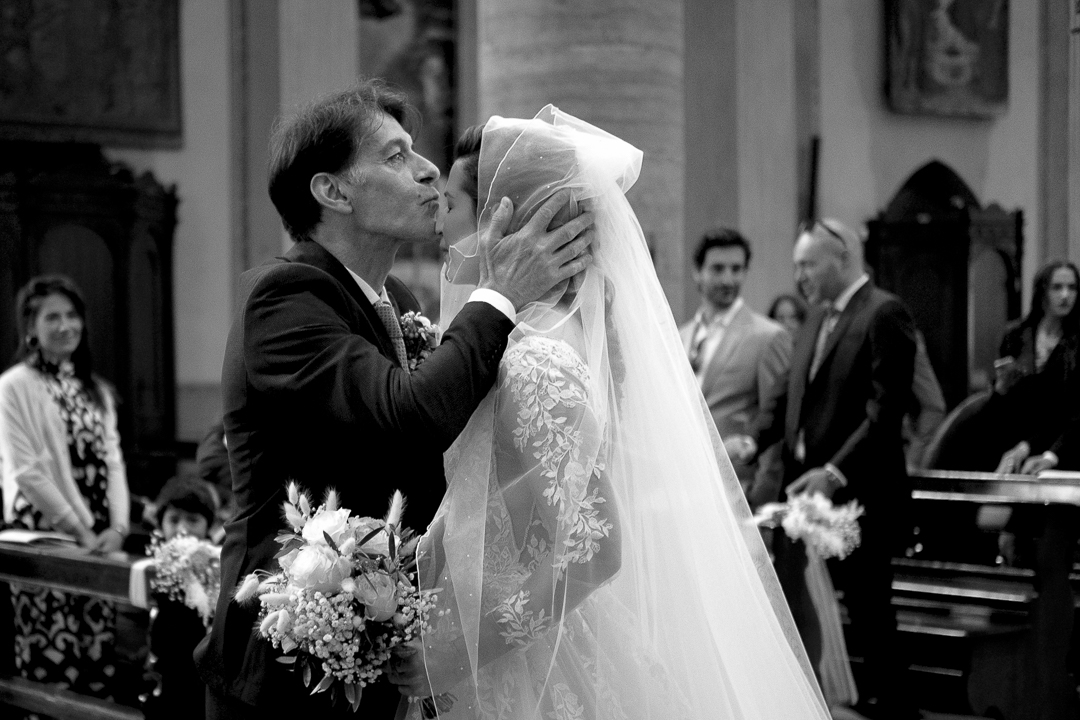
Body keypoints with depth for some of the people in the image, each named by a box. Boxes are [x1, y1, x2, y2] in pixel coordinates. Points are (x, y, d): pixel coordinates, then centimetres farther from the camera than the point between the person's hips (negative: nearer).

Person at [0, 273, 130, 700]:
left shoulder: (96, 389, 15)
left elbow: (113, 462, 10)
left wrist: (118, 527, -5)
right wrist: (78, 530, -13)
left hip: (101, 539, 6)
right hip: (44, 537, -5)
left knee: (101, 655, 4)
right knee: (52, 659, -6)